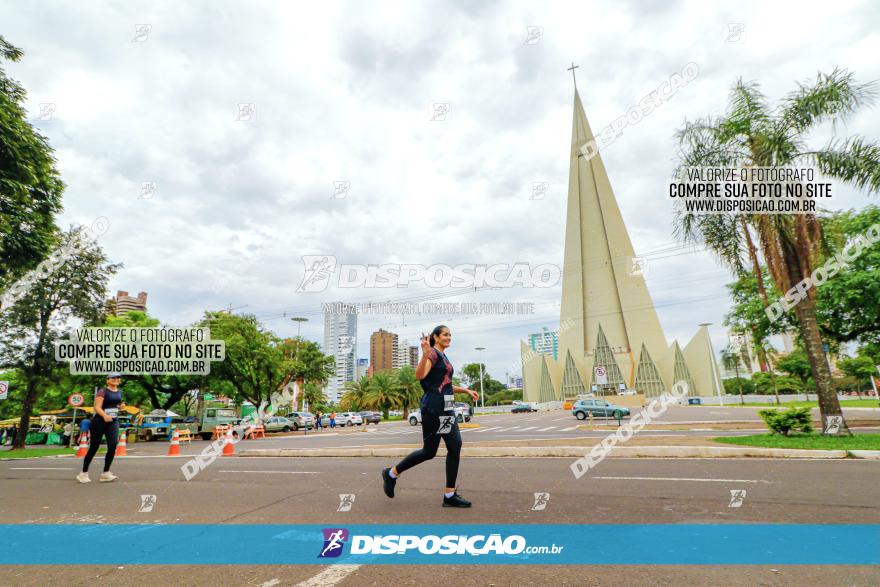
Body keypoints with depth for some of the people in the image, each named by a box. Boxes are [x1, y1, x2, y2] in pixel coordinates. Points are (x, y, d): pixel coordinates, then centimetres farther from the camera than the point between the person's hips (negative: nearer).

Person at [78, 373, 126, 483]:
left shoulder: (119, 392, 11)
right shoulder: (102, 392, -10)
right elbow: (97, 407, -20)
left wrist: (121, 406, 4)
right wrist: (105, 416, -38)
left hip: (113, 422, 5)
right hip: (99, 422, -5)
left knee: (113, 446, -11)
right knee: (93, 448, 4)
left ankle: (105, 473, -4)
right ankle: (84, 473, 23)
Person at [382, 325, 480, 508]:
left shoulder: (443, 357, 20)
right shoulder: (433, 353, -8)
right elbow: (420, 375, -25)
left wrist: (466, 390, 20)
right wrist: (425, 354, -39)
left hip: (446, 408, 9)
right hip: (433, 407, -9)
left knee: (455, 446, 0)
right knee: (429, 451, 0)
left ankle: (450, 495, 6)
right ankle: (392, 473, 18)